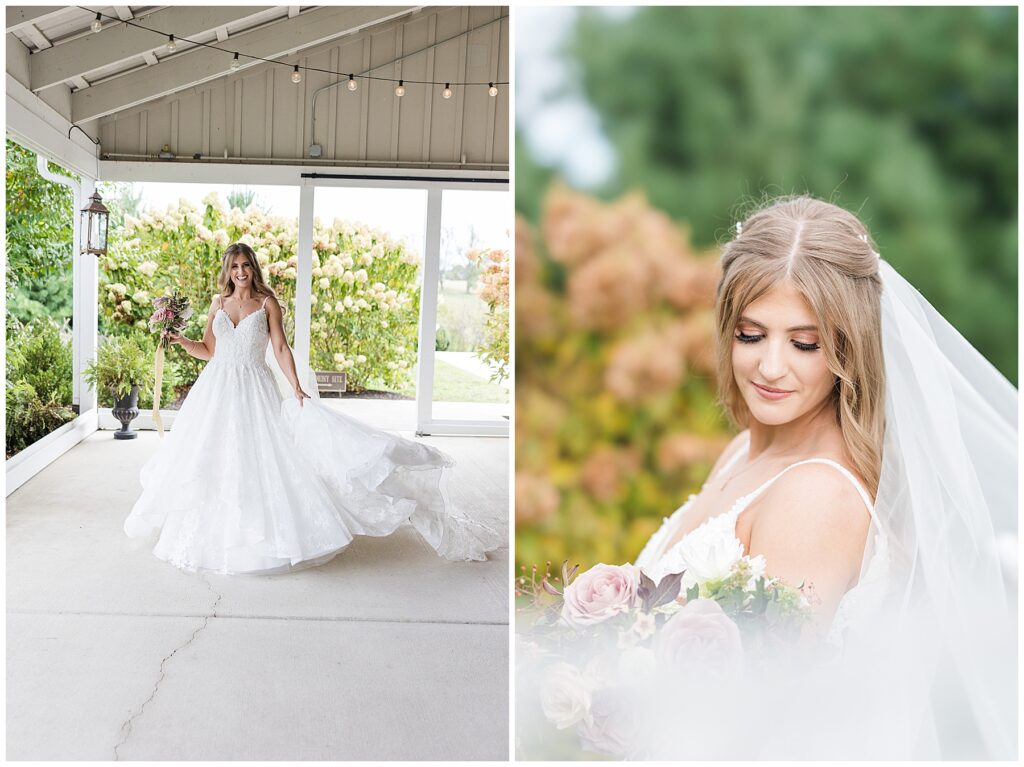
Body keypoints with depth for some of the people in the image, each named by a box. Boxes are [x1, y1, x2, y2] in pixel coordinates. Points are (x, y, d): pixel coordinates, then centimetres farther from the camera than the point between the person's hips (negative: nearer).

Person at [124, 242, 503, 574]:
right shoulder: (218, 303, 11)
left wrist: (296, 387, -16)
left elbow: (281, 348, -6)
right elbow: (209, 350, 15)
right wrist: (181, 341, -2)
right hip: (216, 389, 4)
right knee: (212, 460, 7)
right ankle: (214, 532, 20)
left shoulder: (267, 303, 1)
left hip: (255, 391, -4)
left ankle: (256, 532, 2)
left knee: (256, 458, -7)